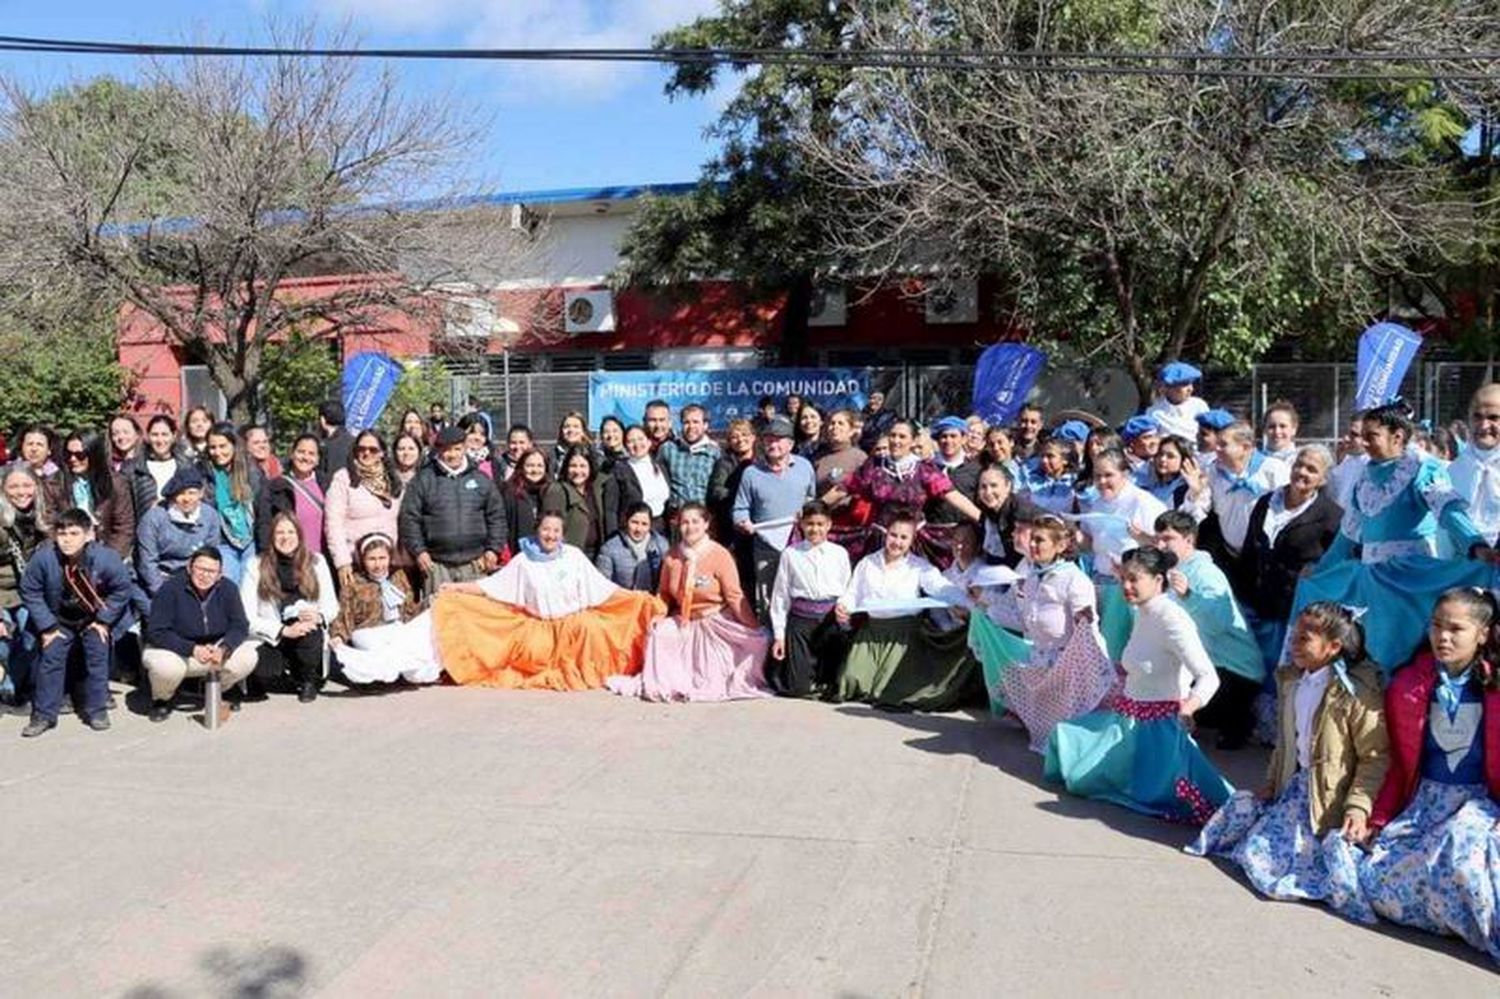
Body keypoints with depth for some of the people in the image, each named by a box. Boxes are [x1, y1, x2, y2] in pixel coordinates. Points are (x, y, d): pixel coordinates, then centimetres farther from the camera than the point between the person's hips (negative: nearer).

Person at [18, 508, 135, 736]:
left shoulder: (105, 558, -28)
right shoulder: (43, 558, -26)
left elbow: (123, 589, -13)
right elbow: (30, 591, -12)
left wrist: (103, 620, -12)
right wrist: (47, 625, -11)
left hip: (95, 619, -1)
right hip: (59, 620, 1)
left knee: (97, 659, -2)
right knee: (50, 659, -2)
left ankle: (97, 711, 13)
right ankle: (43, 714, 10)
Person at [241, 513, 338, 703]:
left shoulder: (316, 562, 5)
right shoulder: (256, 566, 0)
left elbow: (332, 605, 5)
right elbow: (247, 616, -7)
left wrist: (319, 616, -19)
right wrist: (284, 630, -20)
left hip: (308, 637, 2)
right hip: (270, 640, -1)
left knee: (312, 629, -35)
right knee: (265, 672, -33)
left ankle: (309, 680, -4)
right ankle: (294, 678, 7)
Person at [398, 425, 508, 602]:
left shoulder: (481, 479, 11)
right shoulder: (423, 480, 4)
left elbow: (496, 516, 12)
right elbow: (409, 518, 2)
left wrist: (493, 548, 5)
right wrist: (418, 551, -4)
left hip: (474, 563, 2)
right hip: (437, 564, -2)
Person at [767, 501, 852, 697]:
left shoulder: (840, 554, 5)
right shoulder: (790, 554, 2)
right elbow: (780, 595, 4)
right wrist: (779, 635, 2)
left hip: (832, 618, 1)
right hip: (800, 619, -1)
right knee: (797, 688, -5)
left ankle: (821, 675, 33)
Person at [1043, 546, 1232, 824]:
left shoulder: (1172, 619, -23)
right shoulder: (1141, 611, 3)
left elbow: (1209, 677, -30)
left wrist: (1189, 706, -46)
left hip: (1156, 724, -8)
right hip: (1126, 713, 8)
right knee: (1065, 737, 12)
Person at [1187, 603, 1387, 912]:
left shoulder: (1357, 693, -19)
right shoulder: (1290, 681, 4)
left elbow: (1375, 757, -16)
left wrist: (1358, 807, -22)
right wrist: (1271, 782, 13)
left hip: (1328, 797, -7)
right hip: (1295, 787, 8)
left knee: (1260, 856, -13)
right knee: (1253, 849, 2)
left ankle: (1338, 847, 9)